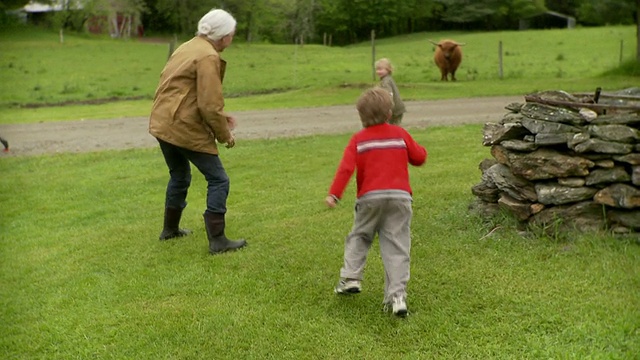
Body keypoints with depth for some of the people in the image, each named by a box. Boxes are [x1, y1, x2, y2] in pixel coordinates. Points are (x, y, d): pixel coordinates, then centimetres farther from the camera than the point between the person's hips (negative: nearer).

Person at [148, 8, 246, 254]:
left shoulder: (187, 48, 16)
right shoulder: (208, 57, -15)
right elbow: (210, 105, -20)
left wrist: (220, 118, 17)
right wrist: (225, 134, -6)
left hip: (163, 124, 10)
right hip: (186, 129, -10)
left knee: (179, 176, 26)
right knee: (218, 180, -2)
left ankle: (170, 229, 37)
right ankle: (217, 240, -2)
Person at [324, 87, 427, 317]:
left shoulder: (358, 140, 4)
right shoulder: (400, 134, 8)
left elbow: (346, 168, -8)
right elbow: (418, 158, 14)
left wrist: (334, 194, -11)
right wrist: (420, 150, 36)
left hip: (370, 197, 0)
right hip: (399, 196, 1)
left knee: (359, 237, 22)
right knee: (396, 247, 0)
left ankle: (350, 278, 12)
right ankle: (397, 294, -9)